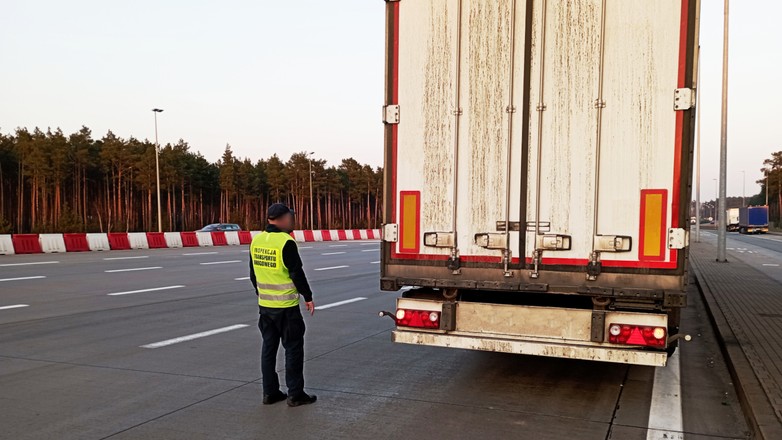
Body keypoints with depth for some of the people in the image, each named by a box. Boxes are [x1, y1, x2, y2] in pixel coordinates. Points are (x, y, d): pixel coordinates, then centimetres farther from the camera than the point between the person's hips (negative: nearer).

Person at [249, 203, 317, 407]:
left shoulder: (256, 241, 5)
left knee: (268, 347, 13)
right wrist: (308, 297, -5)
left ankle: (270, 392, 19)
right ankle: (295, 394, 8)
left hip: (264, 304, 7)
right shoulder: (286, 242, -17)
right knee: (293, 348, 3)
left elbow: (253, 273, 14)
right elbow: (297, 273, -15)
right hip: (286, 306, -7)